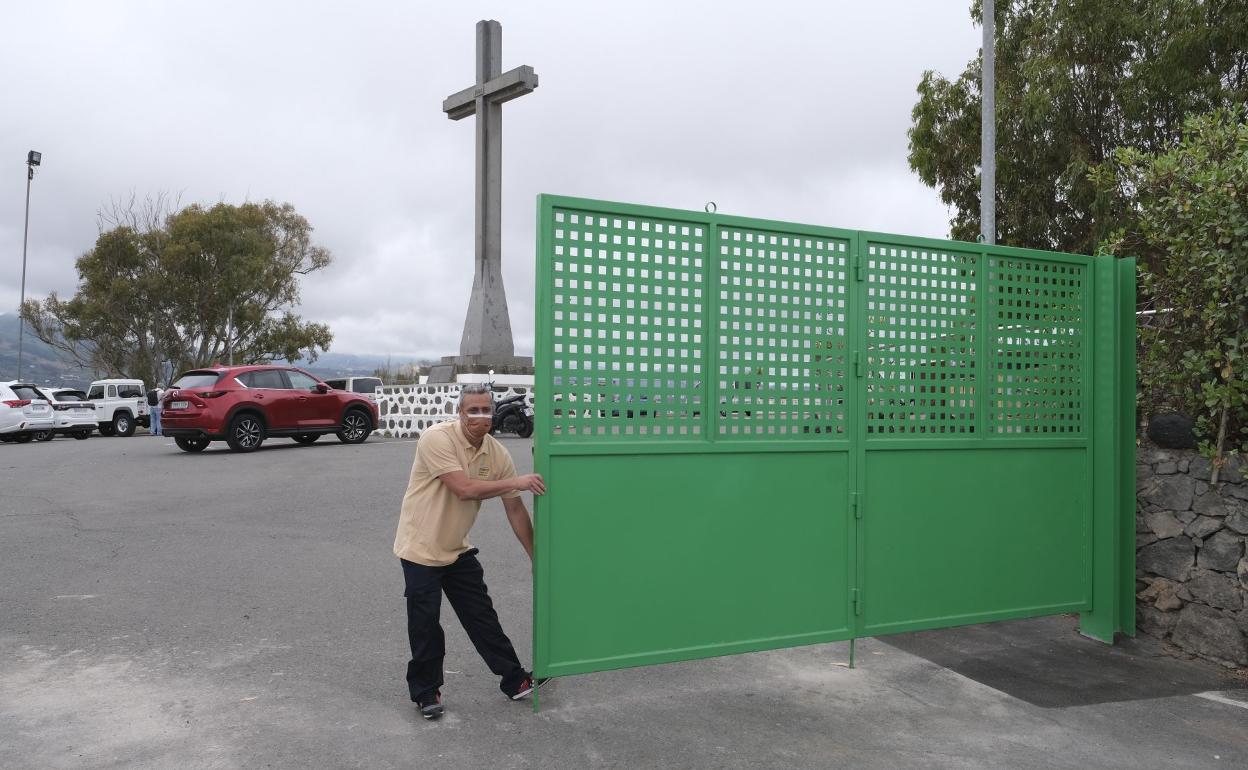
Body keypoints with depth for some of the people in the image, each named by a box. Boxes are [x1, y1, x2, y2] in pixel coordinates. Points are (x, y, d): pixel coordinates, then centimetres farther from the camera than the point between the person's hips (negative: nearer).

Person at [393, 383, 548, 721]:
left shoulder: (498, 453, -5)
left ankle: (514, 680, 22)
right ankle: (425, 692, 20)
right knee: (425, 626, 1)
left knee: (483, 617, 11)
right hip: (421, 548, -5)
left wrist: (536, 556, 2)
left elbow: (515, 508, 0)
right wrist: (516, 482, -30)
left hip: (458, 550, 6)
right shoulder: (437, 439, -23)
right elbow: (463, 489, -32)